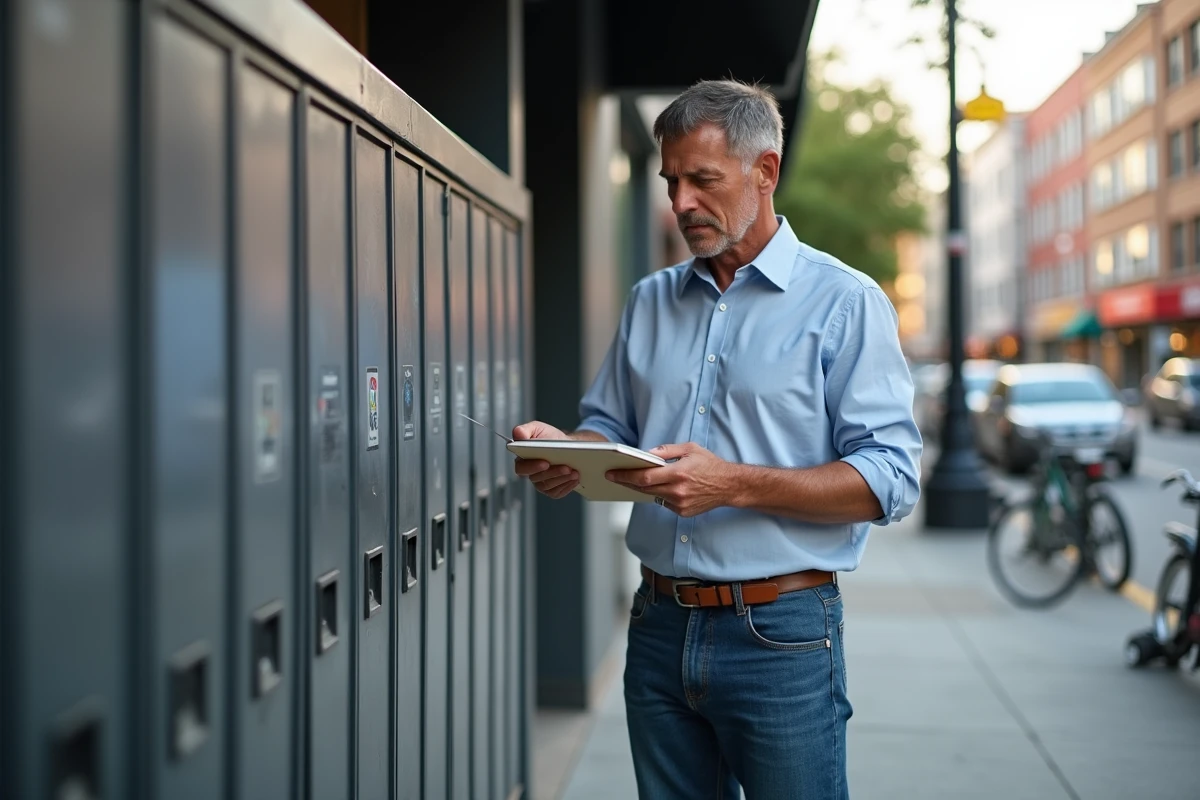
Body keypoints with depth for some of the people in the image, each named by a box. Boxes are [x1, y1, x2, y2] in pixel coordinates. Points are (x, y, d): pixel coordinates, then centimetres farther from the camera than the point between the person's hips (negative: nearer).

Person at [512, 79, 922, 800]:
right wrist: (566, 450, -6)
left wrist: (733, 484, -23)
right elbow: (612, 428, 18)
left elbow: (890, 480, -13)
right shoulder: (651, 301, 13)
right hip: (661, 625, 5)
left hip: (780, 636, -5)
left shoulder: (845, 302, -5)